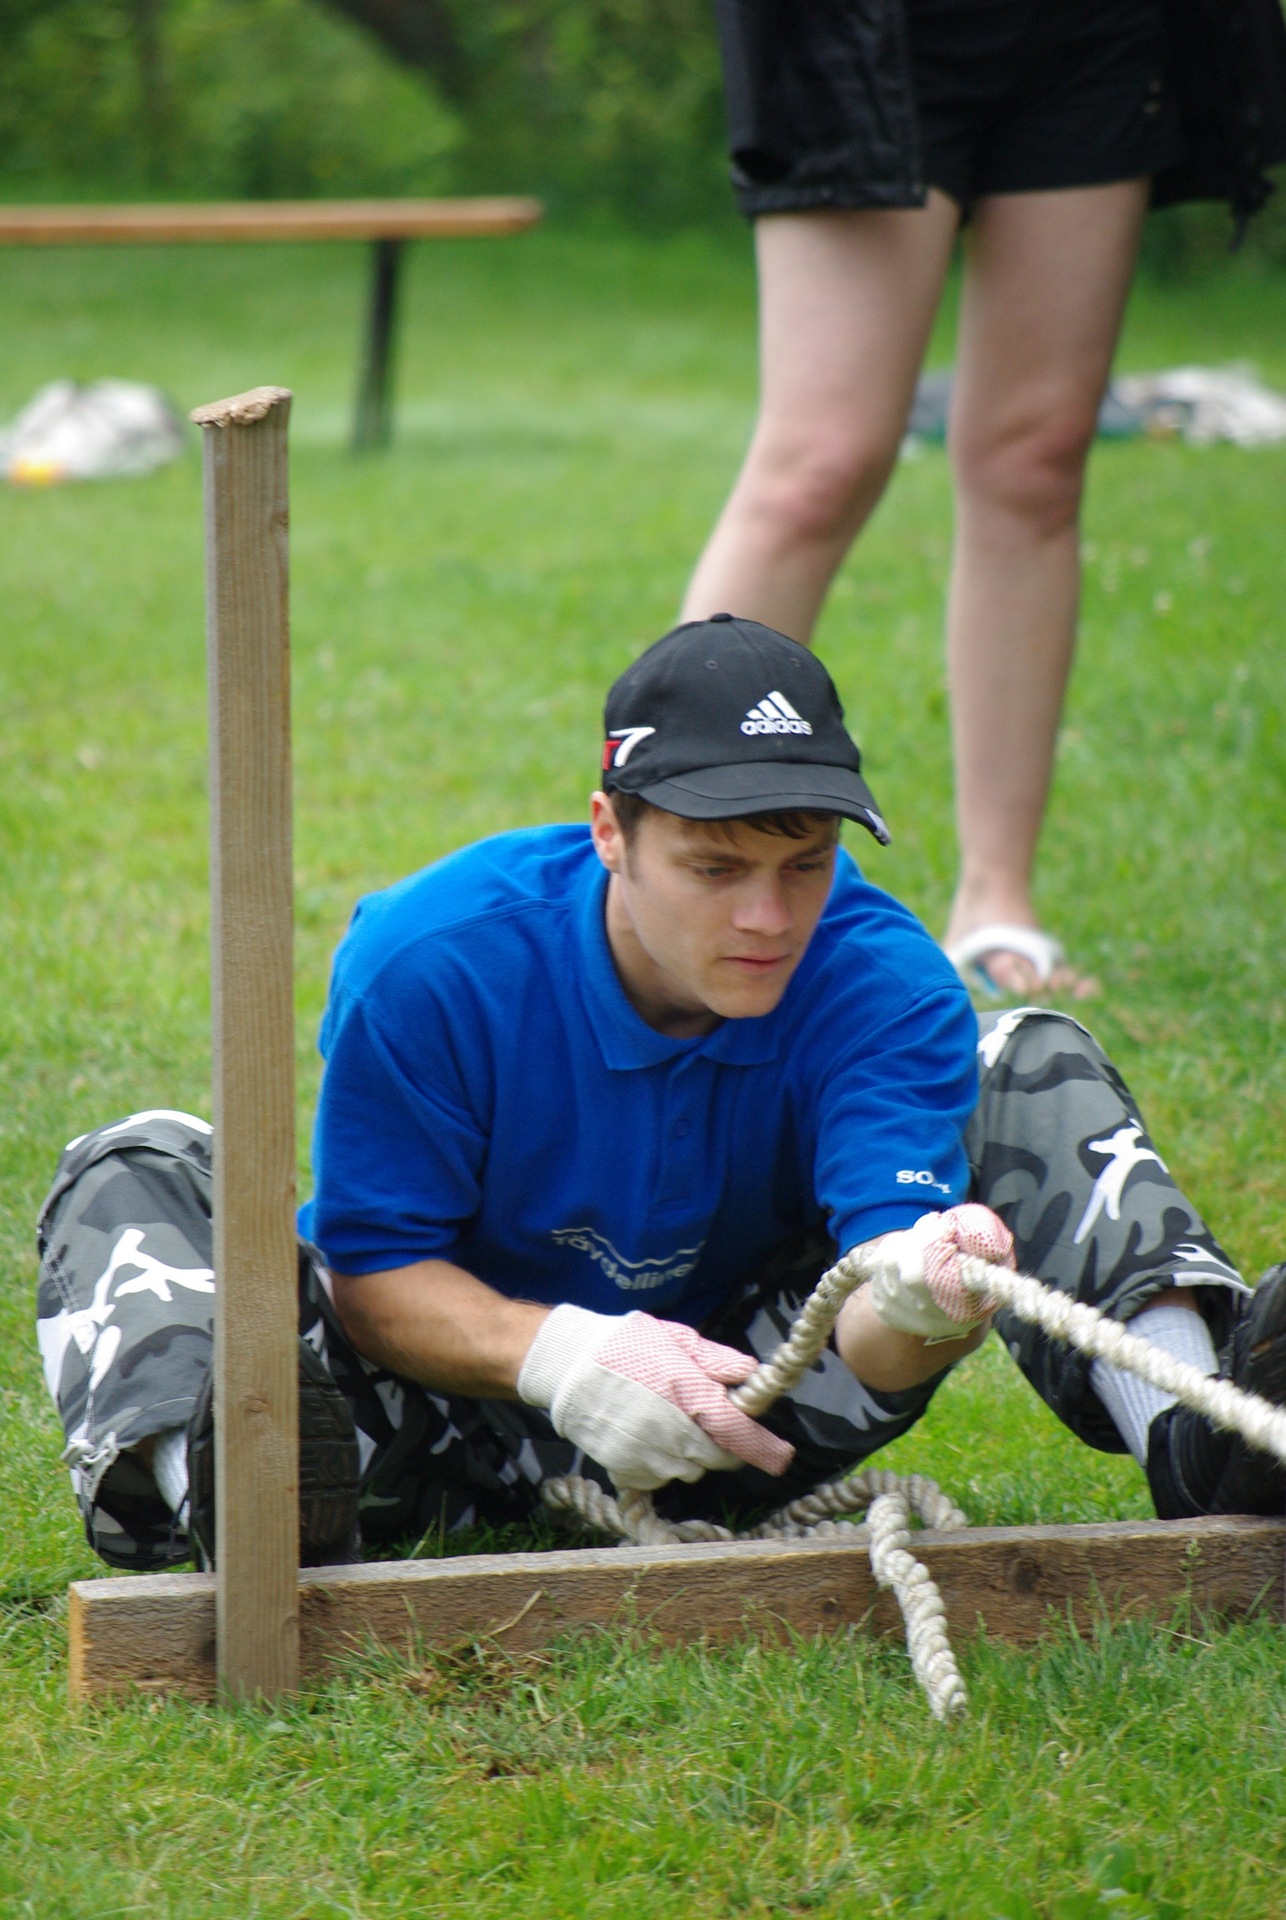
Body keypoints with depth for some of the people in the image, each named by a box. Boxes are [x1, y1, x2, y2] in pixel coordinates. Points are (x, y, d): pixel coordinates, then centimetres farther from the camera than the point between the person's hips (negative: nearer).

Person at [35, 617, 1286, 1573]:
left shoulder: (878, 982, -19)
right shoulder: (426, 961, -22)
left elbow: (868, 1327, -32)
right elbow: (372, 1270, -16)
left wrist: (912, 1303, -58)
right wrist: (560, 1355, -37)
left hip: (734, 1406, 1)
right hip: (471, 1383, -1)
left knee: (1031, 1067, -9)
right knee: (138, 1172, -24)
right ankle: (193, 1467, -56)